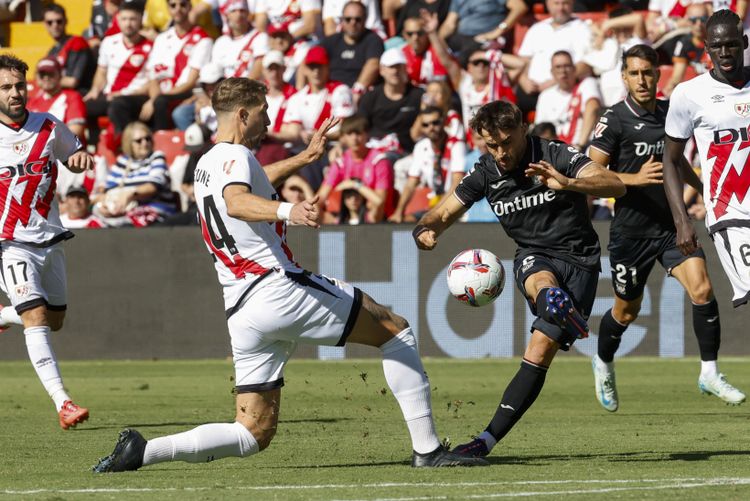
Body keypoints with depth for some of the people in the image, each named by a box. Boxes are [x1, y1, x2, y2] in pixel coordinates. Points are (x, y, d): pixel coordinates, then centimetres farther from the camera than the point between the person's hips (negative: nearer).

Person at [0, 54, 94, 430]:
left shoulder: (49, 128, 0)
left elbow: (74, 153, 18)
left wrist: (82, 157, -5)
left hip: (49, 239, 5)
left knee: (54, 320, 14)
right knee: (36, 318, -18)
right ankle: (62, 403, -25)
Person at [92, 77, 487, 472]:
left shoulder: (206, 165, 22)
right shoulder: (234, 156, -6)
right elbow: (236, 202, -31)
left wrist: (305, 156, 48)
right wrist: (288, 211, -48)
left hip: (242, 312, 9)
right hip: (279, 288, -9)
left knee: (253, 433, 8)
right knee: (395, 329, 5)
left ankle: (143, 450, -8)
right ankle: (427, 448, -1)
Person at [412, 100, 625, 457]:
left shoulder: (557, 156, -12)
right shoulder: (485, 173, 1)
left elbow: (616, 186, -24)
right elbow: (443, 214, 10)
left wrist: (567, 183, -43)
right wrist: (425, 231, -16)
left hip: (579, 259, -3)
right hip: (534, 256, 3)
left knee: (539, 354, -14)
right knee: (542, 282, -37)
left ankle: (488, 440, -12)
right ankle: (561, 308, -73)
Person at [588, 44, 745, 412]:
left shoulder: (670, 111, 7)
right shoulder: (615, 119, -10)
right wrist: (635, 178, -27)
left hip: (672, 223, 4)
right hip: (631, 228, -4)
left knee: (702, 289, -16)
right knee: (627, 310, 10)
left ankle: (710, 373, -8)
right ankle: (603, 365, 39)